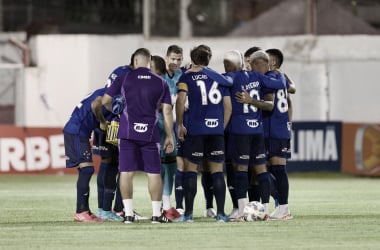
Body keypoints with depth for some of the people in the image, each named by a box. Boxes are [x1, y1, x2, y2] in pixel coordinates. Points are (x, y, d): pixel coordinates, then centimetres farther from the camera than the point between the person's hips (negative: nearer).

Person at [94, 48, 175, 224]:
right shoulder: (161, 83, 7)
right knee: (154, 173, 6)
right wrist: (169, 137, 9)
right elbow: (167, 112, 4)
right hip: (150, 133, 1)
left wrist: (102, 121, 27)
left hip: (127, 132, 0)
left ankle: (128, 213, 2)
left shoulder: (124, 79, 4)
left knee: (126, 172, 3)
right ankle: (156, 214, 7)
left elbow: (105, 102, 7)